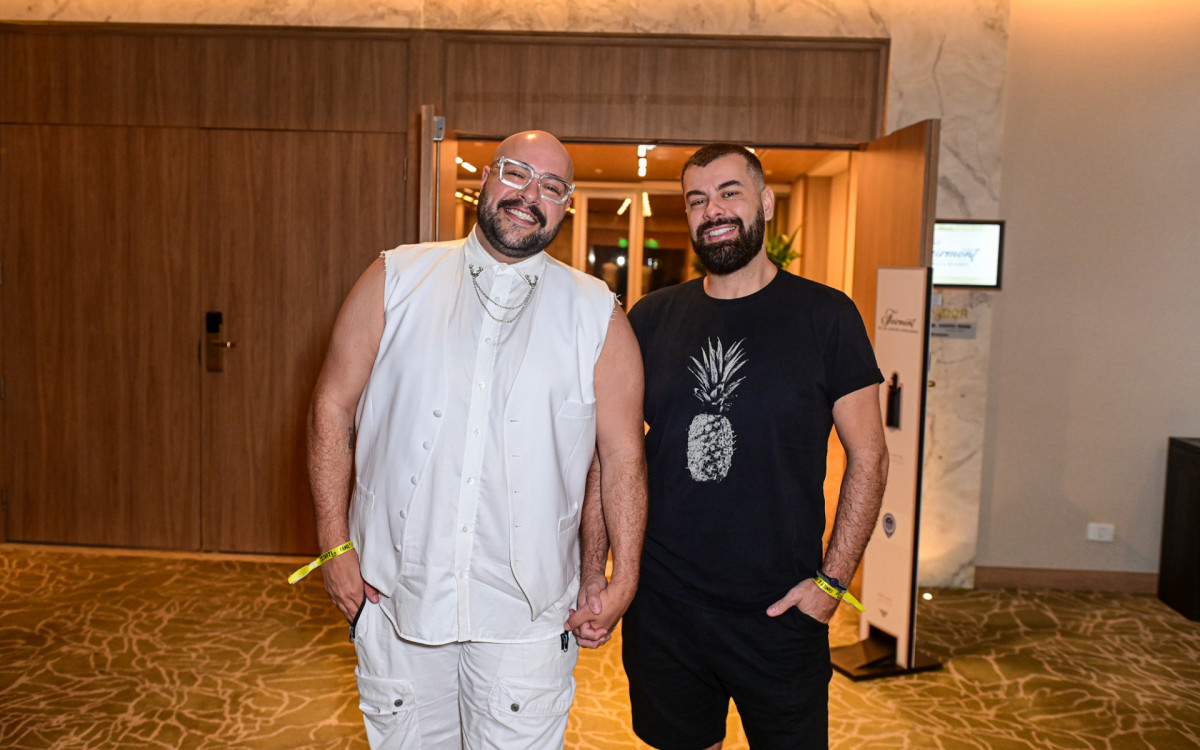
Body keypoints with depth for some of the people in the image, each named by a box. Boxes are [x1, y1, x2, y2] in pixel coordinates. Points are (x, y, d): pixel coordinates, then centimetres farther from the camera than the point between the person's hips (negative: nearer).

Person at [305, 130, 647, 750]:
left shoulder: (597, 315, 0)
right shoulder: (397, 280, 1)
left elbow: (623, 457, 2)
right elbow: (333, 408, 2)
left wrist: (623, 579, 0)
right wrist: (335, 544, -2)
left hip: (526, 613, 0)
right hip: (396, 595, 1)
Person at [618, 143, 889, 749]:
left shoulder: (825, 316, -5)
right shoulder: (651, 319, 2)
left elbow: (868, 457, -2)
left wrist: (832, 580, -9)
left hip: (781, 610, -2)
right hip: (661, 606, 2)